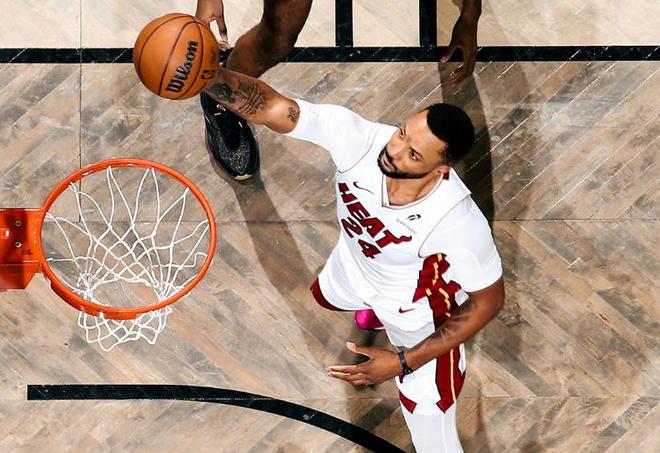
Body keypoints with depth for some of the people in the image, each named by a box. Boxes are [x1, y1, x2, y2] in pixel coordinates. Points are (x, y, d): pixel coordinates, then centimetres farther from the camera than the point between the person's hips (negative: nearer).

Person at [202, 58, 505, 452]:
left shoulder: (458, 222, -43)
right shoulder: (359, 137, -37)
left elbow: (489, 300, -26)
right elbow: (271, 107, -42)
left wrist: (404, 362, -26)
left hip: (420, 313, -5)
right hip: (356, 265, 5)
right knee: (325, 296, 39)